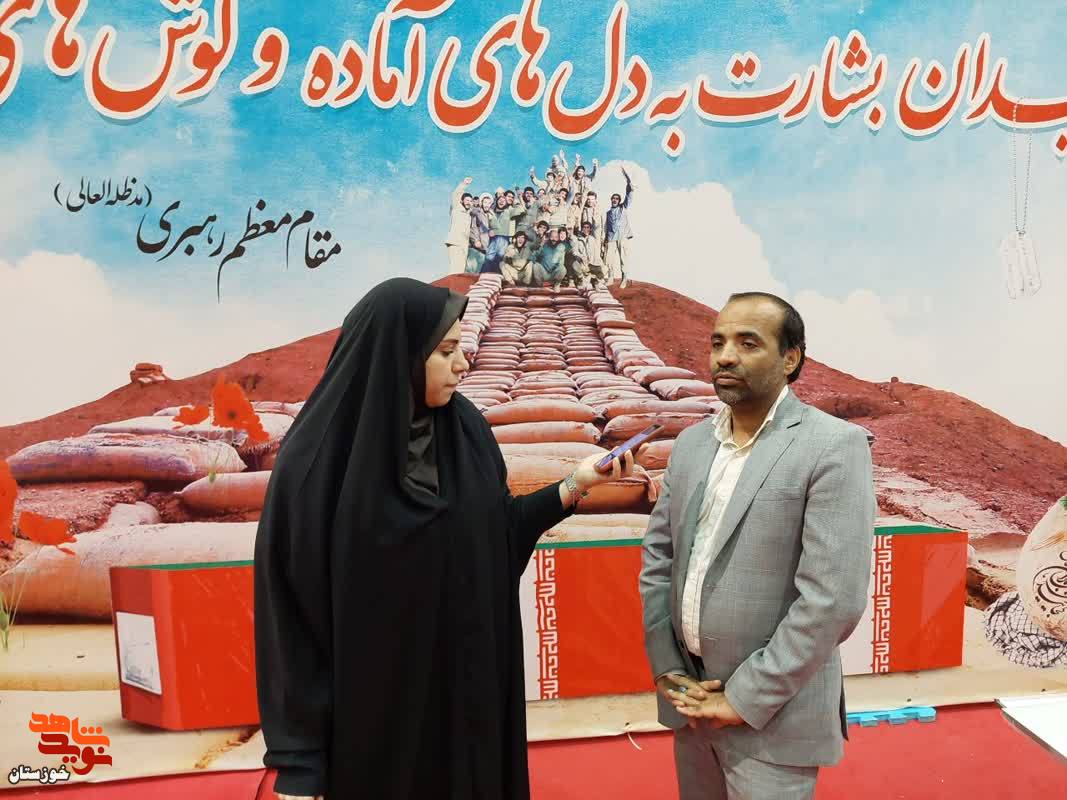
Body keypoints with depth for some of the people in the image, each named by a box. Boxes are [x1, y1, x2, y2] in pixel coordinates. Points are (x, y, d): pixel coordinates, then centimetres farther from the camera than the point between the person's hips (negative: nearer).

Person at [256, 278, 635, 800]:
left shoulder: (465, 430, -4)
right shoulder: (318, 458, -19)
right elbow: (289, 611, -15)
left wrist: (575, 484, -4)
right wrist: (297, 758, -13)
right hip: (372, 707, -4)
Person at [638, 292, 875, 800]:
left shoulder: (833, 447, -14)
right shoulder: (691, 442, 4)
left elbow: (834, 598, -19)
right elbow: (657, 555, 7)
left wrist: (745, 697, -15)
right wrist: (665, 668, -1)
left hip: (771, 712, -5)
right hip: (691, 697, 5)